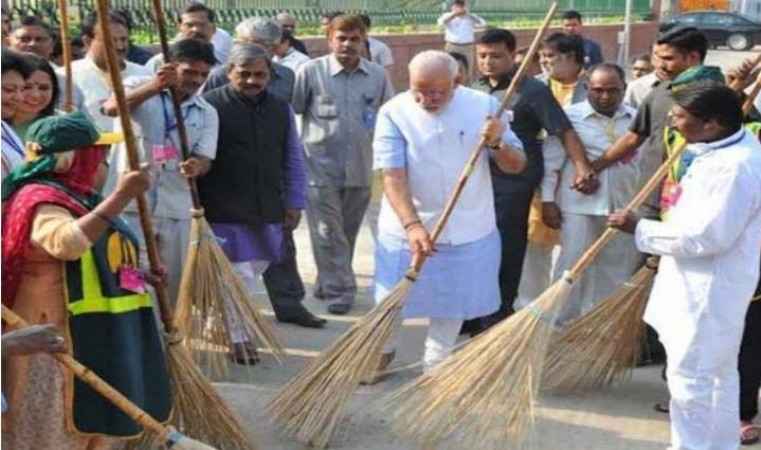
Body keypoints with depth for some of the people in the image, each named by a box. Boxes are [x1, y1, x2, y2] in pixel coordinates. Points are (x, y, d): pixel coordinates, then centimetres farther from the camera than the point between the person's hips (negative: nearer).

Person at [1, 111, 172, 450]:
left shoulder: (78, 197, 15)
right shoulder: (41, 201, -16)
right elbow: (68, 243, -39)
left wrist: (141, 276, 13)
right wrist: (122, 196, -36)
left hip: (96, 333, 10)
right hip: (59, 337, -10)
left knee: (91, 422, 18)